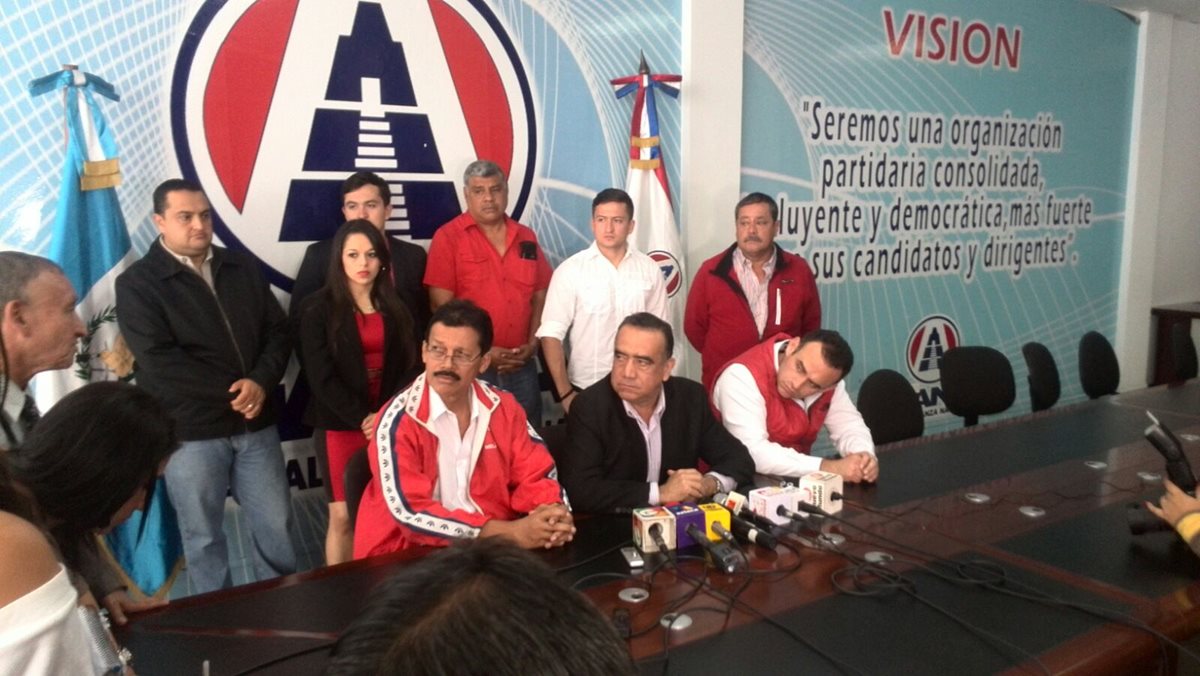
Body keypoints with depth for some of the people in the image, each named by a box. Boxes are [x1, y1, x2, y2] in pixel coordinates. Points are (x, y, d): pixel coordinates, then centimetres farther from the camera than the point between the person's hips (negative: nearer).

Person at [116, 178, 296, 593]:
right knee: (203, 535, 10)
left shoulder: (243, 268, 9)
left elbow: (277, 331, 5)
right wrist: (232, 392, -16)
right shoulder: (138, 284, -4)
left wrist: (260, 383, -13)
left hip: (256, 424, 4)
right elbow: (159, 361, -15)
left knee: (277, 525, 12)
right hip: (190, 431, -3)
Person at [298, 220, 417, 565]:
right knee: (343, 515, 1)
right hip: (341, 424, -2)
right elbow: (321, 376, -7)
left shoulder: (395, 308, 10)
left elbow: (407, 367, 4)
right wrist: (362, 418, -14)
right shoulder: (318, 308, 0)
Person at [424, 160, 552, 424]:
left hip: (521, 365, 4)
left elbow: (540, 297, 12)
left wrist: (532, 344, -1)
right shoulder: (448, 237, -5)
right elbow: (441, 306, -9)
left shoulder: (526, 238, 9)